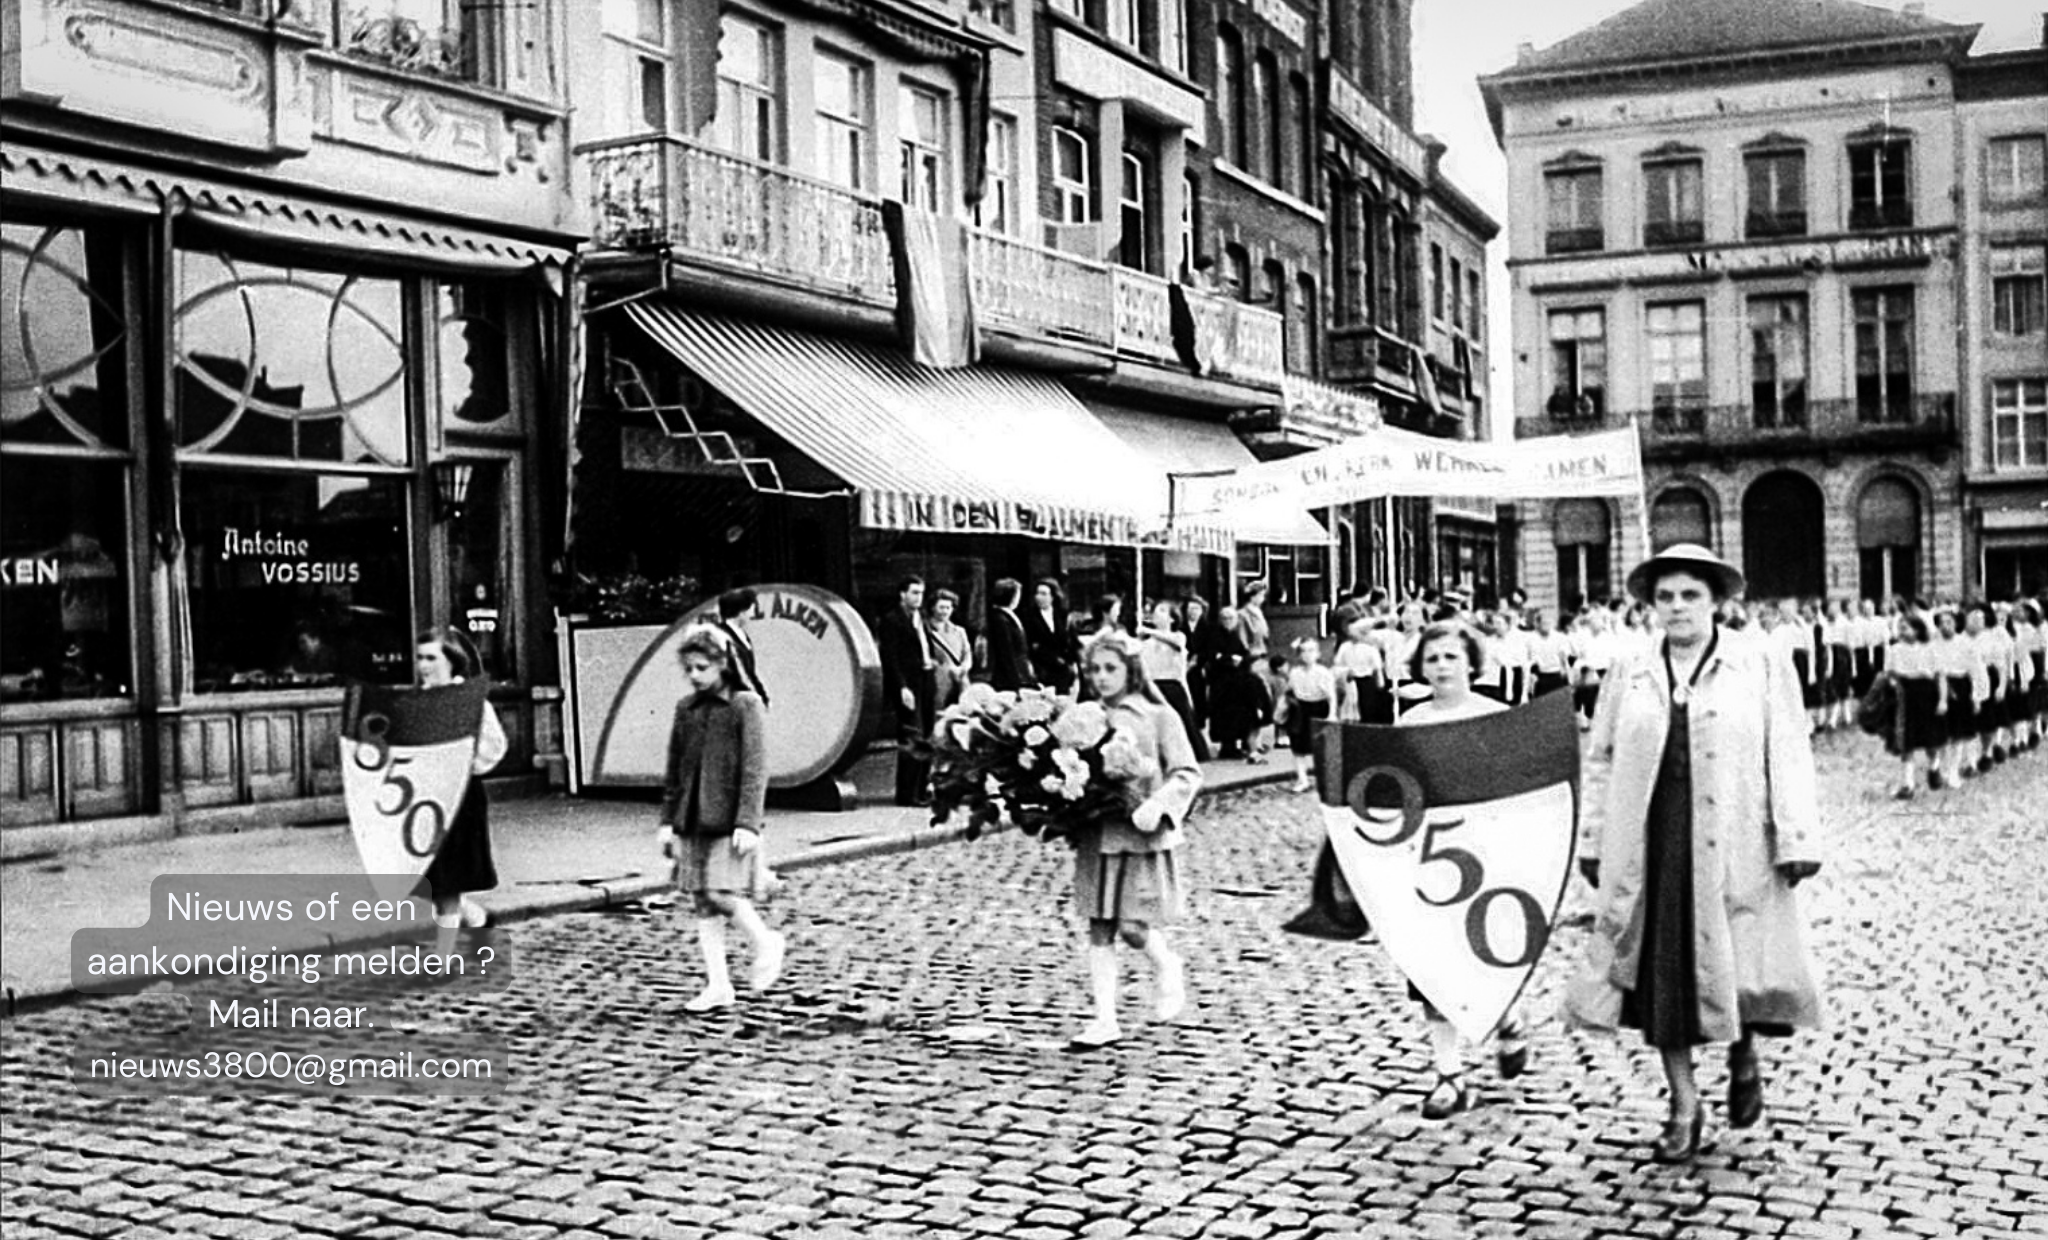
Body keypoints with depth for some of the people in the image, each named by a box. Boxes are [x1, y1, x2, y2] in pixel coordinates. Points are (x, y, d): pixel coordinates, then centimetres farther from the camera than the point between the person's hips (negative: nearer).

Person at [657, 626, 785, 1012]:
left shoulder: (746, 705, -7)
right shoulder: (686, 708, 9)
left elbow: (755, 768, -12)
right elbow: (674, 769, 14)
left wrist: (748, 822, -18)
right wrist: (668, 820, 11)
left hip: (729, 819, -6)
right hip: (693, 820, 6)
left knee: (722, 893, -12)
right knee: (702, 902, 6)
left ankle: (766, 943, 14)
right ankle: (717, 986, 12)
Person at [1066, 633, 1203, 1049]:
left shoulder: (1157, 716, -3)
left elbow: (1187, 774, -5)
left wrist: (1158, 805, -19)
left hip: (1141, 834, -4)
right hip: (1095, 834, 4)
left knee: (1132, 926, -5)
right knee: (1099, 927, 4)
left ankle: (1170, 967, 28)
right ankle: (1105, 1019, 11)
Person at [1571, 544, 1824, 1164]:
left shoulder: (1762, 662, 4)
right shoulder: (1629, 673, 11)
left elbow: (1788, 755, -1)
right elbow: (1600, 761, 13)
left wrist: (1796, 840, -7)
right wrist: (1591, 840, 9)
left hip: (1733, 849, -2)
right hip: (1649, 847, 3)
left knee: (1736, 963, -1)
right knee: (1661, 973, 5)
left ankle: (1743, 1054, 32)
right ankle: (1684, 1106, 18)